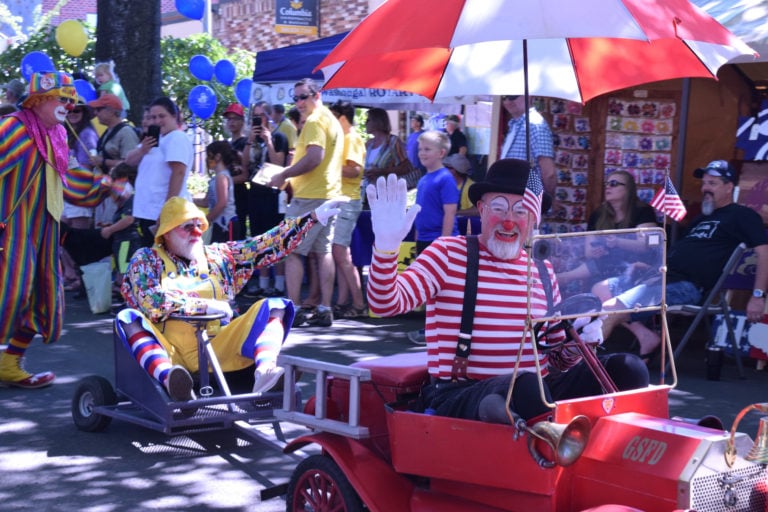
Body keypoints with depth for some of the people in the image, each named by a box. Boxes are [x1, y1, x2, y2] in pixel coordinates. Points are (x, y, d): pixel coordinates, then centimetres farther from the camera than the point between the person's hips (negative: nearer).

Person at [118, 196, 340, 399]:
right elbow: (152, 303, -10)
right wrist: (205, 305, -11)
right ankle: (169, 378, -57)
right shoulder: (146, 259, 8)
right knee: (129, 318, -31)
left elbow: (267, 245, 14)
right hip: (166, 351, -3)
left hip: (217, 348, 3)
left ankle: (265, 368, -43)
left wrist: (314, 217, 7)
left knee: (275, 307, -11)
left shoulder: (218, 256, 19)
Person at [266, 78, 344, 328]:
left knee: (292, 251, -5)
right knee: (323, 251, 10)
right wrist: (291, 177, 22)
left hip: (309, 196, -10)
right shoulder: (333, 121, 19)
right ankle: (325, 309, 10)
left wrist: (283, 175, -14)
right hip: (330, 193, 10)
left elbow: (314, 157, -23)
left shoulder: (315, 121, -12)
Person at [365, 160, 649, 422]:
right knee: (525, 386, -39)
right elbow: (385, 303, -13)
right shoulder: (449, 253, 1)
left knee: (626, 368, -16)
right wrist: (385, 246, -29)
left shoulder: (542, 271, 16)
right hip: (460, 396, -5)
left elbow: (558, 359, 21)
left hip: (537, 392, 5)